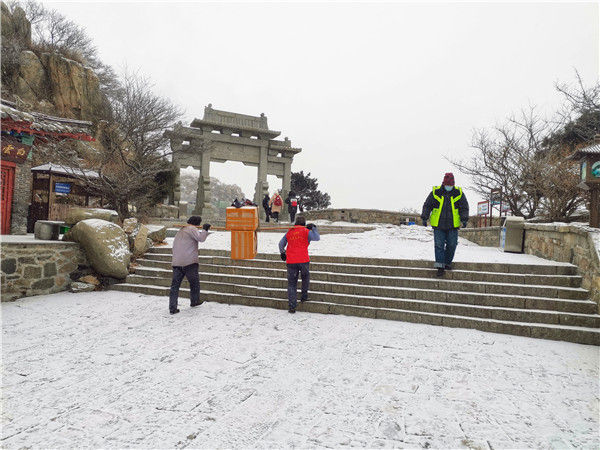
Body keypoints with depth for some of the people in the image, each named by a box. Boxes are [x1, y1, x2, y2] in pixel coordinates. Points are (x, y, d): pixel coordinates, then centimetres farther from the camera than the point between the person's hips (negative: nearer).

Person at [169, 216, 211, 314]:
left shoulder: (180, 231, 23)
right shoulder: (192, 229, -2)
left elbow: (174, 248, 23)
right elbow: (201, 238, -18)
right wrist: (205, 229, -3)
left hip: (176, 263, 6)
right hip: (189, 262, -6)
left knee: (175, 285, 5)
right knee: (194, 282, 14)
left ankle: (172, 308, 2)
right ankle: (194, 302, 27)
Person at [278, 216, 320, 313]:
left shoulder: (289, 232, 12)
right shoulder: (306, 231, 1)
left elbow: (281, 244, 15)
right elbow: (317, 238, -7)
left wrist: (282, 253, 31)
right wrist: (313, 228, 5)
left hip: (291, 261, 2)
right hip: (303, 260, -2)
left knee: (292, 283, 6)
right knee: (305, 277, 27)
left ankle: (291, 306, 1)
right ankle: (304, 296, 22)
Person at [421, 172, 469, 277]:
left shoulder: (459, 193, 2)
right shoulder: (435, 192, -2)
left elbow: (464, 207, 5)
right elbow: (427, 205, 4)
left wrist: (464, 219, -8)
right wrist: (424, 218, -6)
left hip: (453, 225, 1)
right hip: (438, 225, -1)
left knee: (451, 245, 5)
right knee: (439, 245, -5)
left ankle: (447, 262, 25)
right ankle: (440, 266, -3)